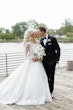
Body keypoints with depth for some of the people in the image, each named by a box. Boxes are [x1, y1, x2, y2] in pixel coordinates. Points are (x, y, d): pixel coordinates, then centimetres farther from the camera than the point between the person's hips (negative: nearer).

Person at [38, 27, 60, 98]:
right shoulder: (41, 40, 8)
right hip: (44, 62, 4)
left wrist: (57, 59, -8)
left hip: (51, 61, -4)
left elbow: (58, 49, -5)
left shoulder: (52, 39, -7)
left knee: (51, 77, 3)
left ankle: (51, 91, 14)